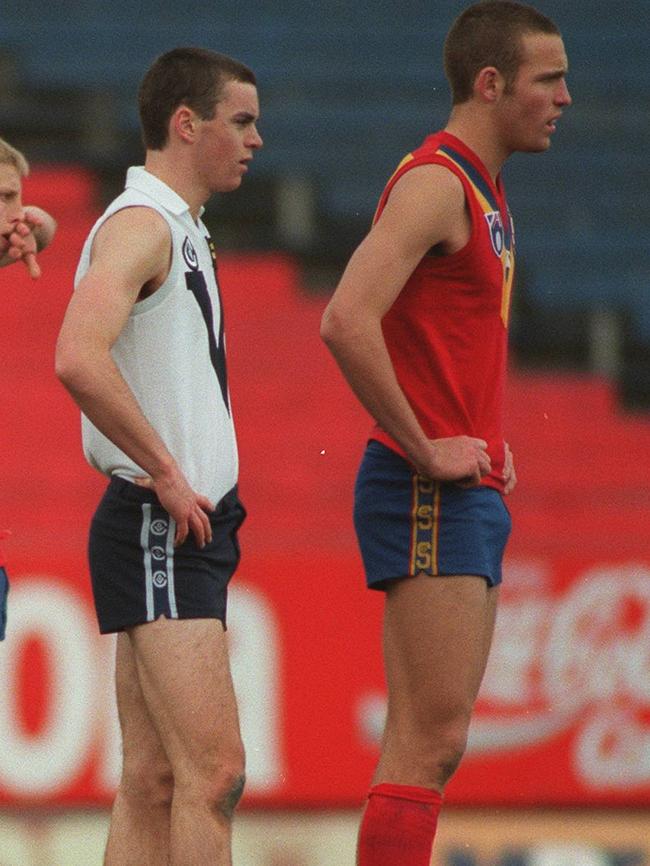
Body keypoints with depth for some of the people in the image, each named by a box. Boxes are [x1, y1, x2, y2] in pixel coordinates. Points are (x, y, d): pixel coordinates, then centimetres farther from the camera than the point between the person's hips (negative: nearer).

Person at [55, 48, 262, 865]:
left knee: (154, 780, 6)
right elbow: (78, 360, -28)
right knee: (214, 770, -16)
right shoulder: (140, 224, -12)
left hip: (185, 528, 10)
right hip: (156, 527, -10)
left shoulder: (178, 230, 19)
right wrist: (166, 474, -21)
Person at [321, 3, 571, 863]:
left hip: (471, 494, 10)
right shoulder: (435, 181, -13)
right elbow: (346, 321, -26)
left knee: (434, 743, 9)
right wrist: (424, 449, -20)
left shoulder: (481, 192, 18)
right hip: (429, 495, -10)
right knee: (427, 743, -12)